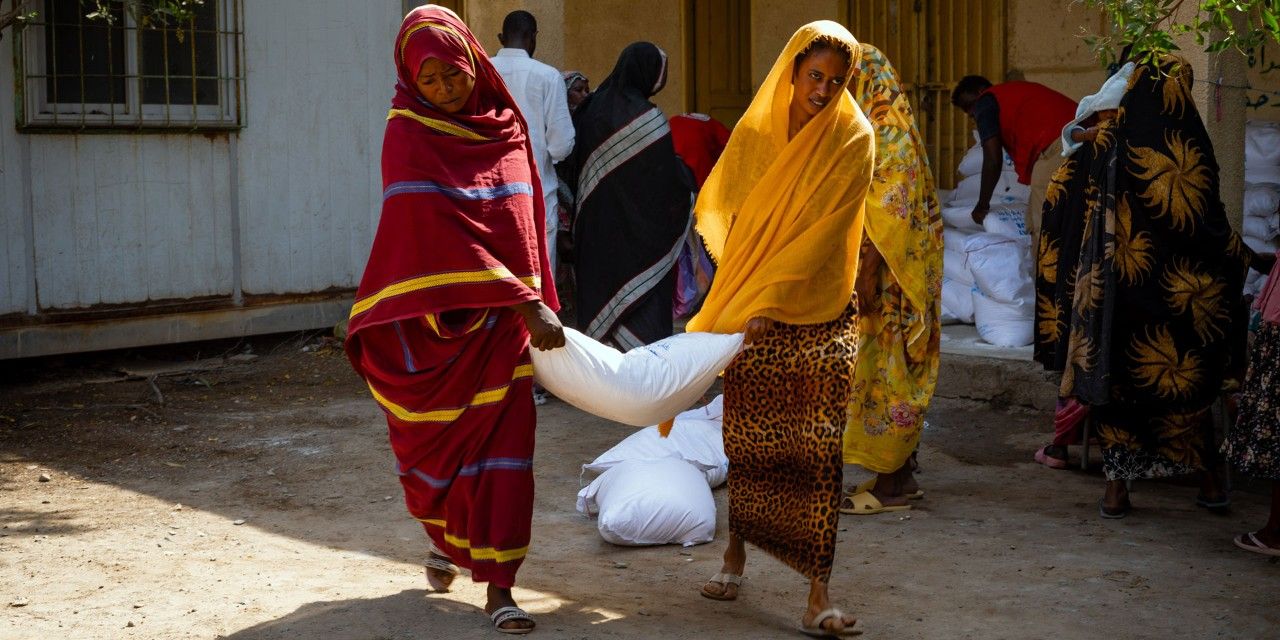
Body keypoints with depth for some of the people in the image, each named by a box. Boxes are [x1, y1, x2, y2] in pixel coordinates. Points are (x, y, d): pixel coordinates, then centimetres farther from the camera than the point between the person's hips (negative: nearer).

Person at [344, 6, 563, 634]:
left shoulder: (505, 125, 4)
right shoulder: (409, 135, -11)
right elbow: (447, 234, -20)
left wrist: (538, 303, 7)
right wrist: (527, 304, -23)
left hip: (506, 318, 3)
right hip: (438, 317, -3)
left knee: (502, 445, -3)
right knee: (437, 443, 11)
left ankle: (498, 587, 1)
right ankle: (446, 539, 40)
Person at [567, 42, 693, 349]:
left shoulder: (593, 108, 3)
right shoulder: (646, 118, -17)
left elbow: (577, 166, 12)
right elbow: (668, 178, -13)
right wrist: (686, 175, 7)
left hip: (596, 229, 6)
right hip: (638, 230, -6)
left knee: (600, 289, 14)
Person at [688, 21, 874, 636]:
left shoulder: (852, 139, -6)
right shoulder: (754, 132, 3)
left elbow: (827, 230, -13)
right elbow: (726, 210, 12)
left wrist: (770, 301, -18)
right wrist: (738, 298, 5)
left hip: (819, 311, -2)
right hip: (750, 306, 3)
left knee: (817, 449, -9)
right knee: (746, 439, 7)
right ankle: (737, 549, 27)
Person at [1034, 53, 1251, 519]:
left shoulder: (1107, 140, -2)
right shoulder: (1189, 143, -8)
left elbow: (1059, 195, 6)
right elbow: (1208, 222, -7)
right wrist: (1242, 253, 8)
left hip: (1115, 287, 1)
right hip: (1175, 285, -1)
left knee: (1114, 376, 8)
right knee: (1187, 375, 13)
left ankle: (1117, 486, 7)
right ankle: (1206, 477, 22)